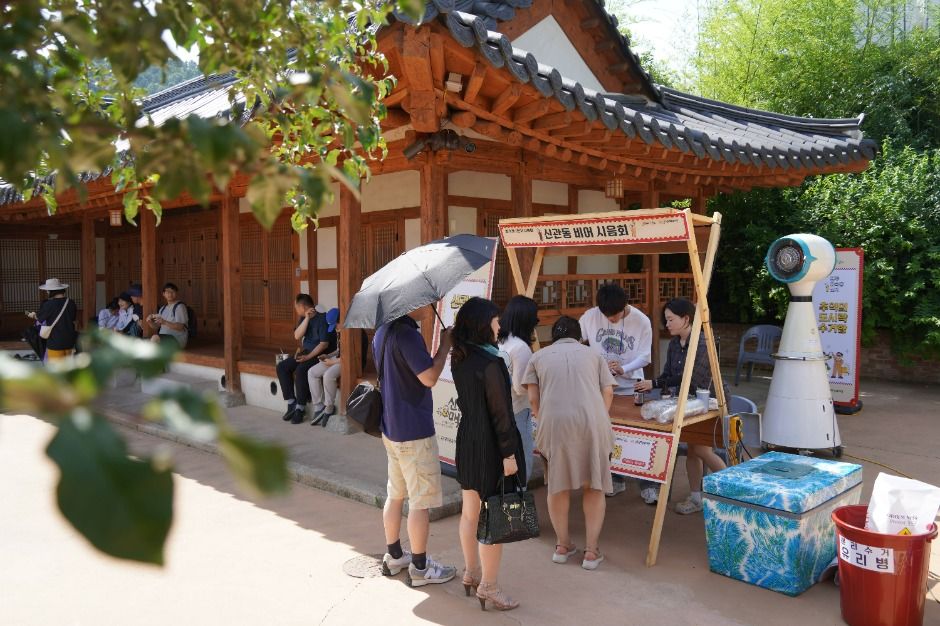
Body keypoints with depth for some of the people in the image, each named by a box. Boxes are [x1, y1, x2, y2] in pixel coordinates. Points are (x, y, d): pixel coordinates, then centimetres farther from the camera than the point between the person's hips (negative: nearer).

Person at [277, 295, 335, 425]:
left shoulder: (322, 319, -13)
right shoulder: (303, 318, 11)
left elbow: (324, 344, -19)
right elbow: (297, 336, -5)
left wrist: (309, 356, -23)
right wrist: (307, 318, -11)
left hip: (321, 355, -9)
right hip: (306, 352, 9)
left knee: (301, 369, -33)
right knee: (282, 367, -8)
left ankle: (300, 408, -22)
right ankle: (292, 404, -6)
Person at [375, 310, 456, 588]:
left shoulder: (381, 332, 9)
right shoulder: (406, 333, -22)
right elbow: (430, 377, -23)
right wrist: (445, 344, -13)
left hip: (391, 427, 9)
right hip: (414, 432, -9)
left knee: (395, 494, 19)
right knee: (421, 501, 2)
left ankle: (394, 556, 31)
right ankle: (420, 568, 12)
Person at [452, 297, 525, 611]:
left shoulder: (459, 358, 3)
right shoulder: (490, 362, -21)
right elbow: (500, 411, -19)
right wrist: (509, 453, -14)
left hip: (467, 440, 8)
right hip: (490, 444, -8)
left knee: (470, 512, 19)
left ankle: (472, 573, 34)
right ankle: (488, 586, 14)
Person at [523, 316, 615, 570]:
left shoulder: (539, 356, 21)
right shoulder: (593, 354, 23)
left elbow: (533, 398, 12)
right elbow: (608, 392, 15)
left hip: (555, 423, 0)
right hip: (592, 421, 0)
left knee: (558, 484, 16)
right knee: (594, 485, 12)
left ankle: (562, 545, 26)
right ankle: (591, 551, 14)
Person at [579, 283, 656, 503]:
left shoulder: (641, 321, -13)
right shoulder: (590, 316, -10)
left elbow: (644, 357, -12)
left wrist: (623, 369, -28)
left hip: (630, 387, -2)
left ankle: (648, 484, 11)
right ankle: (616, 479, 26)